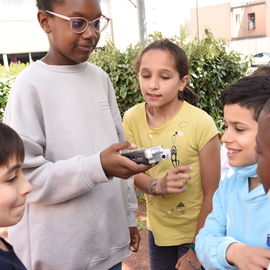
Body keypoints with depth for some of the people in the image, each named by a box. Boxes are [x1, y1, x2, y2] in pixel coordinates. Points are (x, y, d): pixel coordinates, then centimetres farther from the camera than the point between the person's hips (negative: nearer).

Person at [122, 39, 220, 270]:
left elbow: (211, 193, -16)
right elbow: (133, 173, -4)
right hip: (157, 228, 4)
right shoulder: (132, 118, -12)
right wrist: (158, 186, -26)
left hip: (195, 230, -3)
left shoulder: (201, 123, -23)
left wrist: (197, 248, -10)